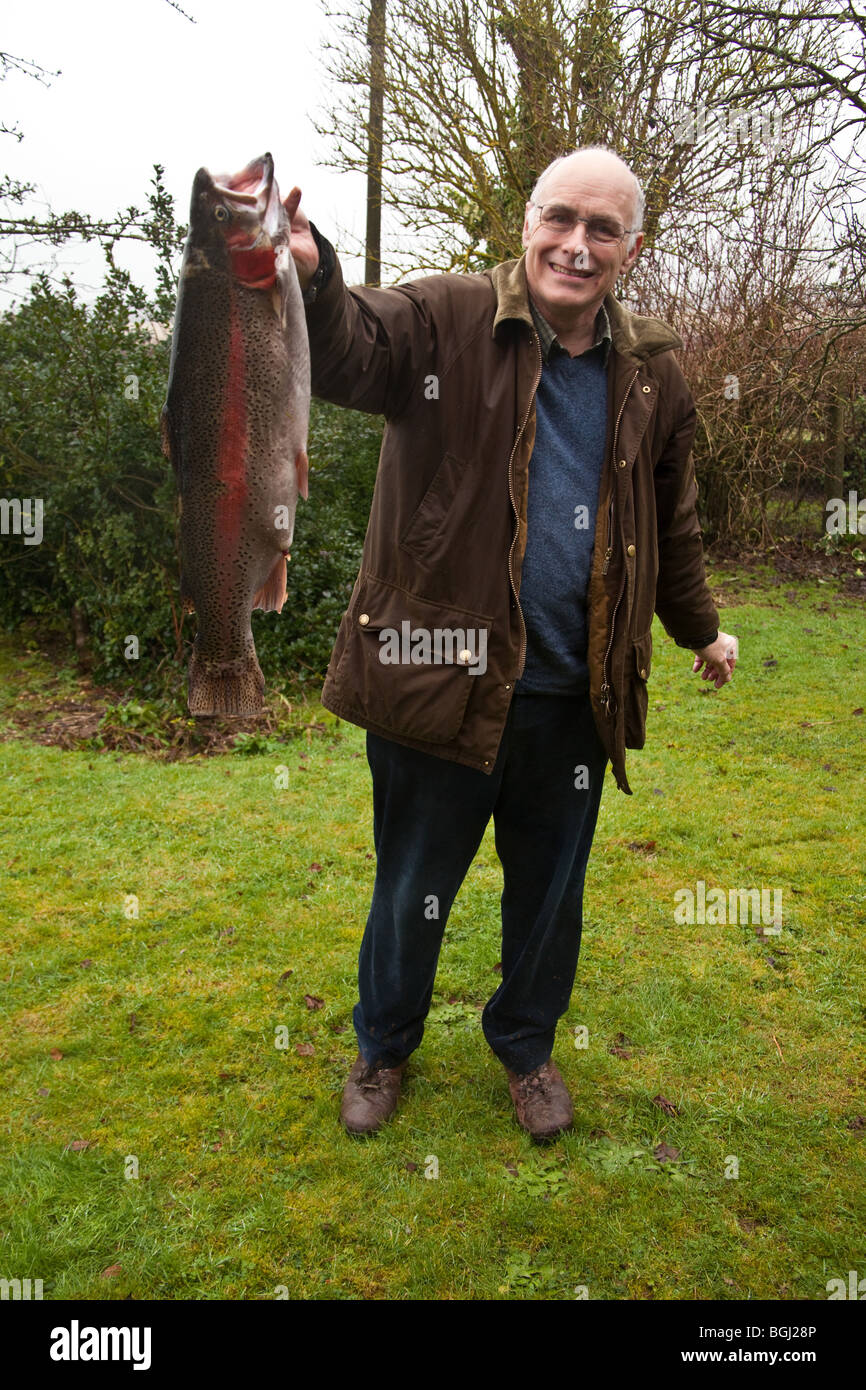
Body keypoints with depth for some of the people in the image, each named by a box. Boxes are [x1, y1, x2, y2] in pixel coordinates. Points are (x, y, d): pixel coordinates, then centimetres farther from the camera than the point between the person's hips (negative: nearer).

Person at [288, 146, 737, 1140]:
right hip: (443, 677, -3)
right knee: (411, 890, 14)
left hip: (574, 697, 4)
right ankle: (384, 1047, 42)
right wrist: (308, 277, -48)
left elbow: (671, 527, 21)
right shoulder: (448, 320, -5)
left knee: (548, 895, 19)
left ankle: (526, 1044, 46)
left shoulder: (651, 375, 9)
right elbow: (350, 351, -26)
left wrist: (700, 628, 30)